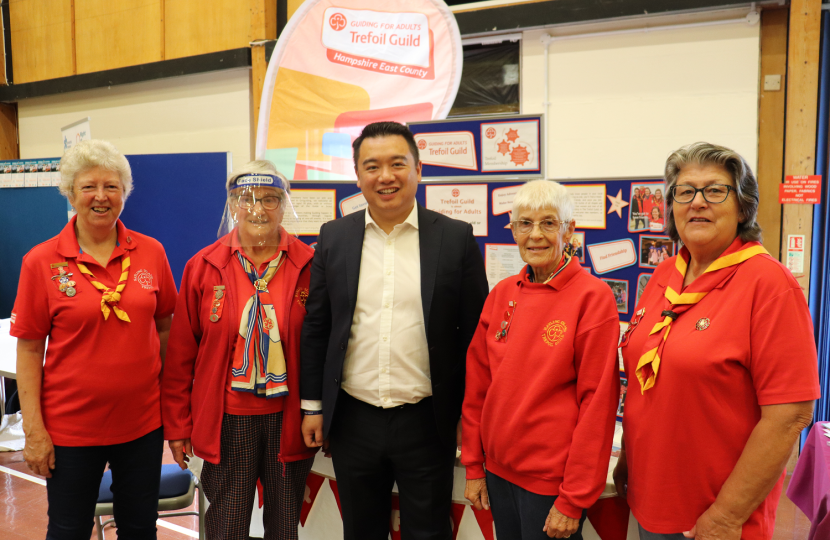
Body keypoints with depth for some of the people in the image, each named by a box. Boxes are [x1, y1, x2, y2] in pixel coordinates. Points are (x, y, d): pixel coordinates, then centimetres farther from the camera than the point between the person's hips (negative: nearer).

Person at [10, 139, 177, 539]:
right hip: (70, 427, -2)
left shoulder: (151, 252, -2)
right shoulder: (41, 262, -8)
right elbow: (29, 349, -6)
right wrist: (33, 429, -8)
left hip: (142, 420, 2)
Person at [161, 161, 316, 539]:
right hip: (227, 420, 0)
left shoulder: (308, 266, -3)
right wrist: (177, 425, 3)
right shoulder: (203, 267, -1)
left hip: (288, 420, 0)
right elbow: (181, 352, 2)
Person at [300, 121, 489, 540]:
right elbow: (316, 327, 6)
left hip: (426, 422, -2)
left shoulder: (456, 238, -5)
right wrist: (312, 404, 6)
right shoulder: (333, 237, 2)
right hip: (352, 421, 3)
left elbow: (474, 333, -2)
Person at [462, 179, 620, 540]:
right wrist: (474, 467, 7)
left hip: (552, 482, -5)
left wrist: (574, 500, -13)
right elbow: (477, 384, 7)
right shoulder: (502, 294, 2)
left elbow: (597, 402, -14)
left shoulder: (593, 297, -13)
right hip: (497, 470, 5)